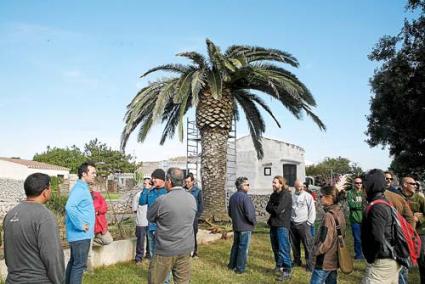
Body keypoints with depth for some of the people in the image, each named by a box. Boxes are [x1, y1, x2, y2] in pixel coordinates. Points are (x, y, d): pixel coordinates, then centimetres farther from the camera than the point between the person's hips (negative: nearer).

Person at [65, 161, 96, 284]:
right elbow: (69, 207, -32)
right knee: (80, 265, -5)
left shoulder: (82, 188, 14)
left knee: (73, 262, 17)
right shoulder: (80, 189, -17)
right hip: (81, 234, -10)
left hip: (79, 234, 10)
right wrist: (80, 225, -24)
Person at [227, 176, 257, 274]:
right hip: (245, 227, -8)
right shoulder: (245, 197, -22)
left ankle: (232, 264, 30)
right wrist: (254, 222, -7)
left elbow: (229, 212, 12)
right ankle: (240, 268, 12)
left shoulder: (232, 197, 4)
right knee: (243, 248, 4)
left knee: (235, 245, 20)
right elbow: (249, 214, -24)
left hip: (236, 226, 8)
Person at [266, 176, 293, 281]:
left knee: (283, 249, -7)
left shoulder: (286, 194, -12)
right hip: (273, 224, 8)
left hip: (282, 225, -8)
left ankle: (287, 272, -1)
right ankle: (279, 266, 32)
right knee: (275, 247, 17)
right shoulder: (273, 195, 13)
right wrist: (275, 209, -11)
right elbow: (268, 208, 6)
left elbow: (278, 210, -19)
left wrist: (272, 207, -2)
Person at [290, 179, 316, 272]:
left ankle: (309, 265, 5)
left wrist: (309, 222, -6)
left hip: (303, 224, -3)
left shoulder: (308, 196, -4)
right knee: (294, 245, 14)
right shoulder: (291, 196, 4)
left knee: (308, 245, -5)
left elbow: (312, 210, -4)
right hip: (292, 224, 4)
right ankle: (297, 261, 30)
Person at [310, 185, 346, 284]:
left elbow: (325, 242, -23)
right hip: (335, 260, 8)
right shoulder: (339, 213, 3)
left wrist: (315, 251, -6)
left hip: (325, 262, -8)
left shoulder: (328, 216, -23)